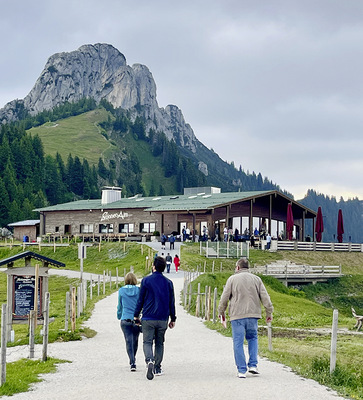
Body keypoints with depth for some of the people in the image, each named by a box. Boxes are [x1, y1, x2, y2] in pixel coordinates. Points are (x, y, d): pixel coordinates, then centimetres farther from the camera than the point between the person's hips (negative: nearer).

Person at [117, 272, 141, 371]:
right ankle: (133, 359, 35)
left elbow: (120, 306, 10)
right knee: (135, 341, 19)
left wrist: (119, 317, 26)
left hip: (125, 320, -1)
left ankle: (132, 363, -16)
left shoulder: (121, 291, 0)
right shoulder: (139, 290, -2)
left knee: (129, 341, -1)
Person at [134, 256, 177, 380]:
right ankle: (157, 368, 16)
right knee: (159, 343, 15)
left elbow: (140, 300, -1)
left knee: (147, 342, 0)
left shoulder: (146, 280, -4)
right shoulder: (168, 283, 4)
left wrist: (136, 315, 9)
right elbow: (171, 302, 8)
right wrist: (173, 319, 16)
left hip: (148, 318, -2)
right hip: (163, 319, 2)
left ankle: (149, 361, -26)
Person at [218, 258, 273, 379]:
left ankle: (241, 370, 2)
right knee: (253, 338, 20)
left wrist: (221, 312, 14)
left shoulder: (232, 279, 1)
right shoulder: (256, 279, 9)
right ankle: (253, 365, 8)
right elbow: (265, 297, 6)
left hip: (237, 315, -3)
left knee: (238, 342, 2)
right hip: (253, 314, 3)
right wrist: (269, 312, 14)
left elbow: (224, 297, 1)